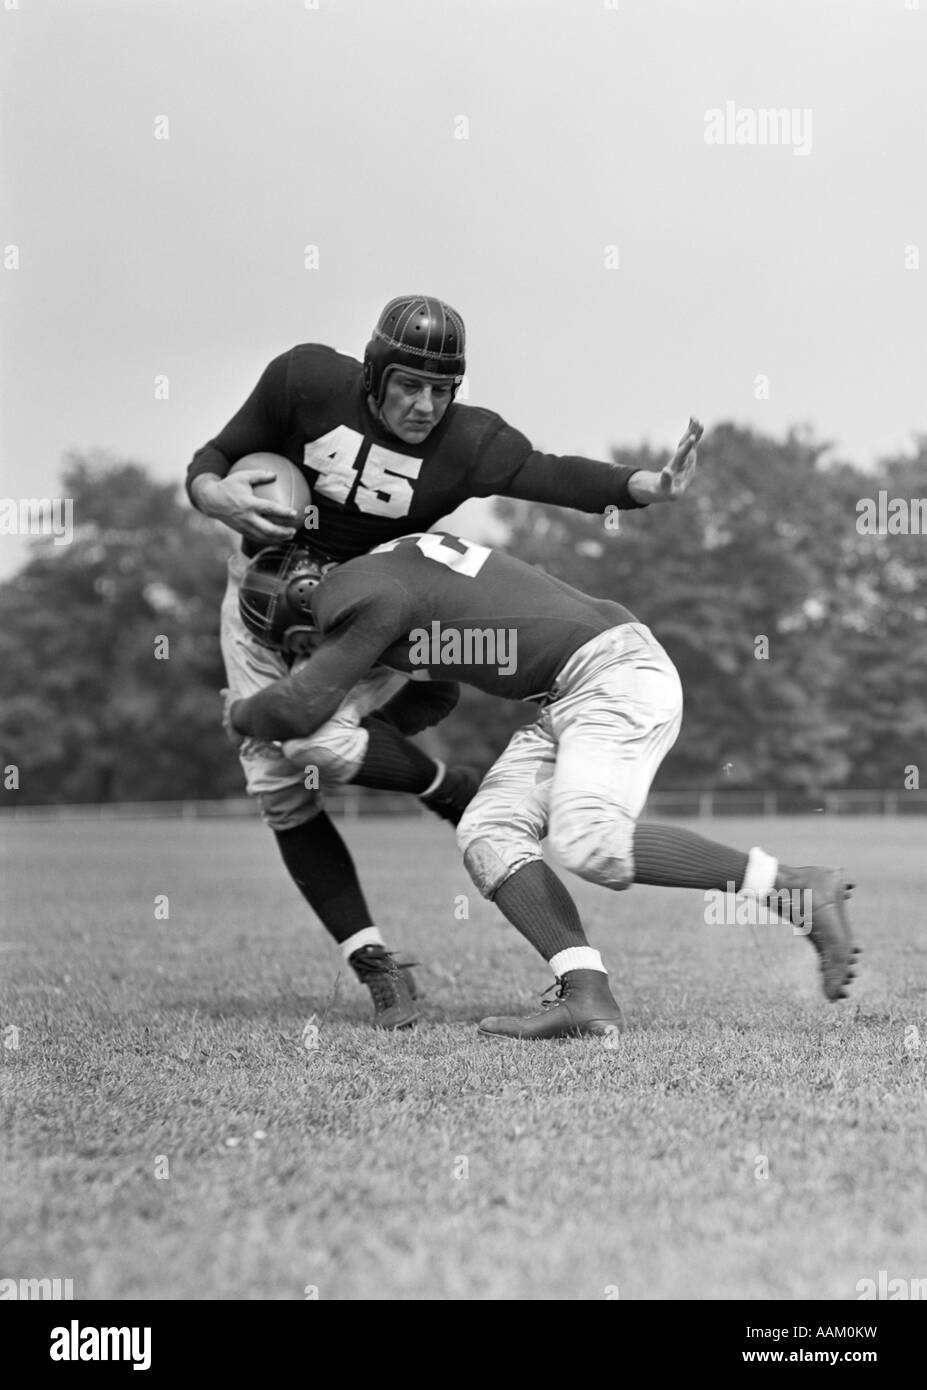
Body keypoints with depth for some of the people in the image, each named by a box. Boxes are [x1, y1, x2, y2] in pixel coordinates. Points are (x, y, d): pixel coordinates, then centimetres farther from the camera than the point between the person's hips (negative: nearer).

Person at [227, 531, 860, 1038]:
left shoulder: (366, 596, -14)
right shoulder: (396, 566, 17)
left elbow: (300, 709, -13)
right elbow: (435, 695, 31)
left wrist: (242, 714, 8)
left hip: (617, 671, -10)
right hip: (575, 696, 10)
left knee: (589, 841, -26)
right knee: (489, 831, -2)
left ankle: (796, 888, -16)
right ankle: (587, 996, -13)